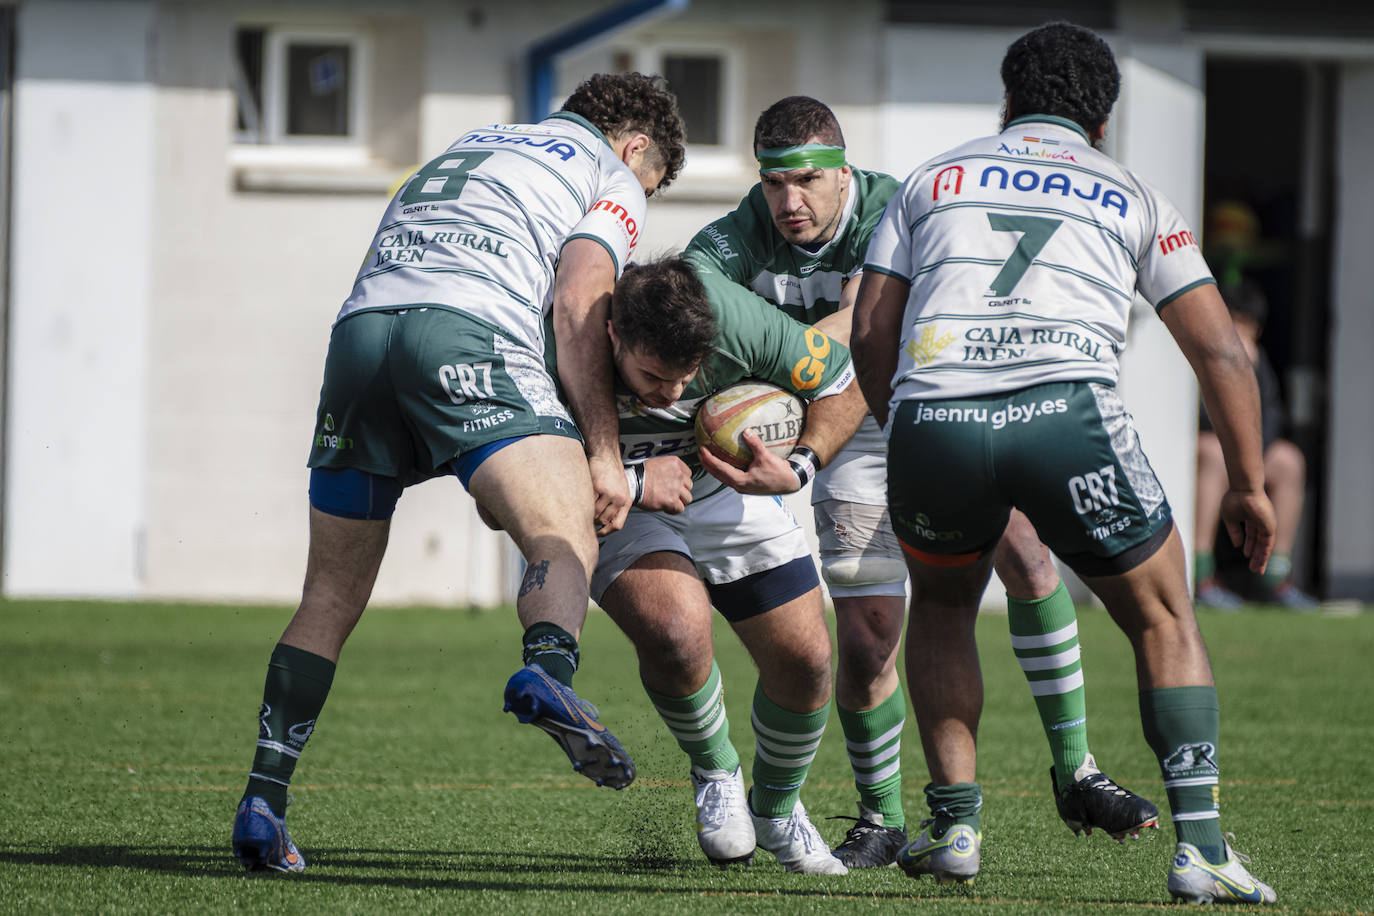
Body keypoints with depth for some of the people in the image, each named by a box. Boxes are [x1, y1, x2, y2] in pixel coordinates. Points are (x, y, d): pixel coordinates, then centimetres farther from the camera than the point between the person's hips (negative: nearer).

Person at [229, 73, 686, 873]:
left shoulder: (473, 147, 38)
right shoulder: (613, 182, 19)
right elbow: (578, 309, 2)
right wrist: (605, 457, 0)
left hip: (360, 326, 6)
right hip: (467, 340, -6)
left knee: (333, 594, 12)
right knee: (566, 540, -13)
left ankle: (264, 801, 6)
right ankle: (549, 672, -46)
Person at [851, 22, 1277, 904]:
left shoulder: (932, 180, 27)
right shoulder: (1133, 197, 24)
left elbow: (870, 333, 18)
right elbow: (1221, 351, 21)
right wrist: (1249, 485, 29)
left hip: (931, 415, 2)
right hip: (1068, 410, -1)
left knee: (943, 607, 30)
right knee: (1165, 620, 16)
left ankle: (956, 823, 19)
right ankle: (1200, 846, 2)